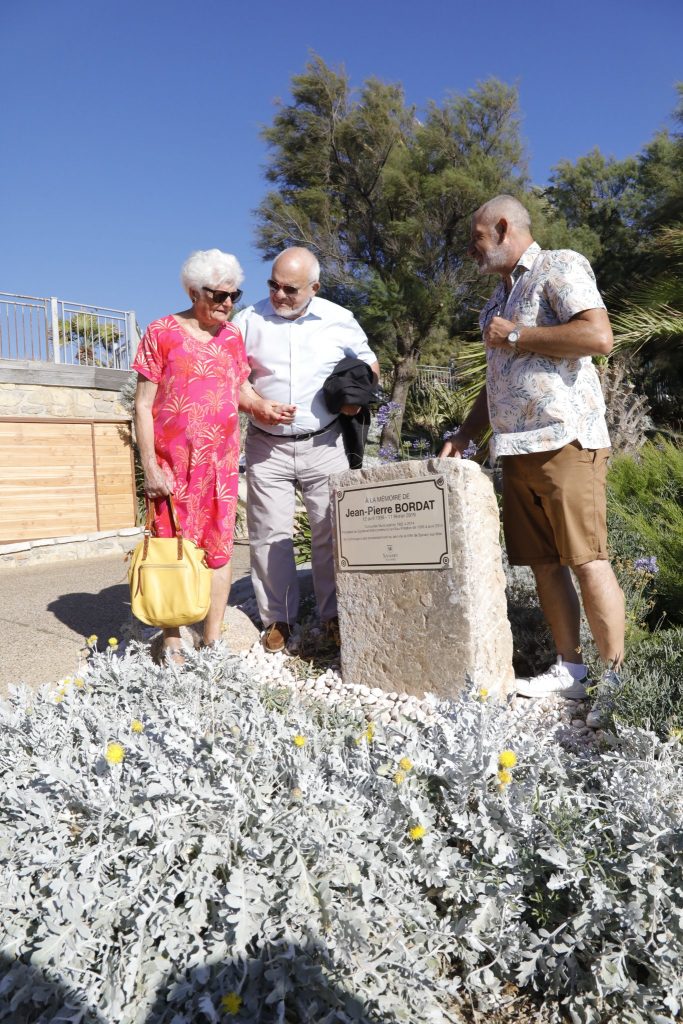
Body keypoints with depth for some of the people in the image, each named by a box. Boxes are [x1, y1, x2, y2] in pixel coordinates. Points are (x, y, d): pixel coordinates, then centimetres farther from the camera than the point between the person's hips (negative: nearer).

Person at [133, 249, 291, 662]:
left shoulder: (233, 336, 10)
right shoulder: (162, 332, -3)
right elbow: (143, 404, -4)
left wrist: (261, 406, -5)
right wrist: (149, 466, -11)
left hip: (221, 461, 4)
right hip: (173, 463, -4)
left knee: (219, 548, 5)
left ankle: (213, 640, 16)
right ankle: (172, 643, 11)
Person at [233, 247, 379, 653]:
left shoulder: (339, 320, 3)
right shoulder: (249, 320, 1)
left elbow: (369, 363, 16)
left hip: (324, 444, 0)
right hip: (266, 447, 0)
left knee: (331, 531, 3)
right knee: (270, 535, 2)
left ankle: (335, 615, 16)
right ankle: (278, 618, 15)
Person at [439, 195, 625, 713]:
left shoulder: (559, 266, 1)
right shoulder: (500, 297, 25)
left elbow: (599, 336, -16)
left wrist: (517, 335, -8)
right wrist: (464, 434, 17)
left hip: (566, 441, -8)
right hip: (519, 449, 8)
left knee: (587, 560, -8)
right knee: (544, 562, 6)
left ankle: (617, 679, 1)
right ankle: (570, 668, 14)